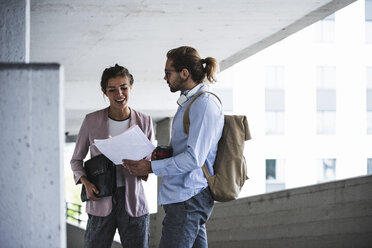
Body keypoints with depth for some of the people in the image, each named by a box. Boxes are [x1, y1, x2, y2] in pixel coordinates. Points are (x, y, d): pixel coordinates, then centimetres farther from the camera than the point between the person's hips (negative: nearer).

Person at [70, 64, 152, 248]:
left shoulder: (144, 122, 4)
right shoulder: (92, 121, 0)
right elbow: (76, 159, 10)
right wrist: (86, 182, -9)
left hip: (133, 203, 1)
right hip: (100, 201, -1)